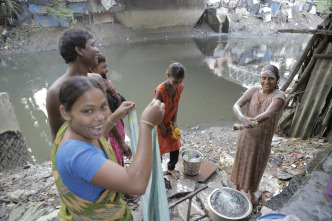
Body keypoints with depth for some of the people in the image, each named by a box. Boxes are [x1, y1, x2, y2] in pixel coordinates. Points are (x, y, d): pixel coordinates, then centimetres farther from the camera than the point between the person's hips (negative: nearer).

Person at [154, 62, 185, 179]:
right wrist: (163, 128, -11)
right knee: (158, 149, 7)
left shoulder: (180, 86, -12)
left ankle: (171, 168, 42)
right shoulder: (160, 91, -32)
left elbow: (176, 105, 0)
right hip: (159, 124, -6)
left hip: (170, 122, 6)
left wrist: (175, 122, -5)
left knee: (175, 146, 14)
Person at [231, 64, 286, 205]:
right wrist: (242, 118, -41)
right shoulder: (253, 90, -8)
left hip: (263, 138, -2)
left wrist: (242, 125, -45)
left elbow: (267, 114, -36)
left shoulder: (279, 96, -19)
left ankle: (251, 191, 44)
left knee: (256, 166, 16)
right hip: (246, 135, 3)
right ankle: (237, 187, 44)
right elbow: (236, 106, -19)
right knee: (241, 161, 19)